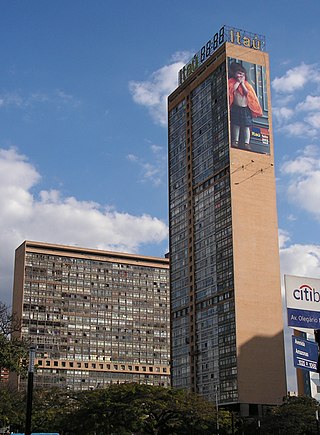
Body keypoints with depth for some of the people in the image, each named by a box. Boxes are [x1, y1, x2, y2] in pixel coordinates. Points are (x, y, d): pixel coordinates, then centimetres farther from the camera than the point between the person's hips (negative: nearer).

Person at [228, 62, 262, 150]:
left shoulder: (246, 84, 14)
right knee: (236, 125, -4)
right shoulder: (231, 82, 6)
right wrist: (238, 82, -6)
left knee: (247, 126, -2)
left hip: (246, 108, 2)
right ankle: (235, 142, -1)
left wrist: (242, 84, -2)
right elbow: (232, 90, -14)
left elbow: (248, 93, -1)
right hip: (236, 108, -2)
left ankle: (246, 143, -2)